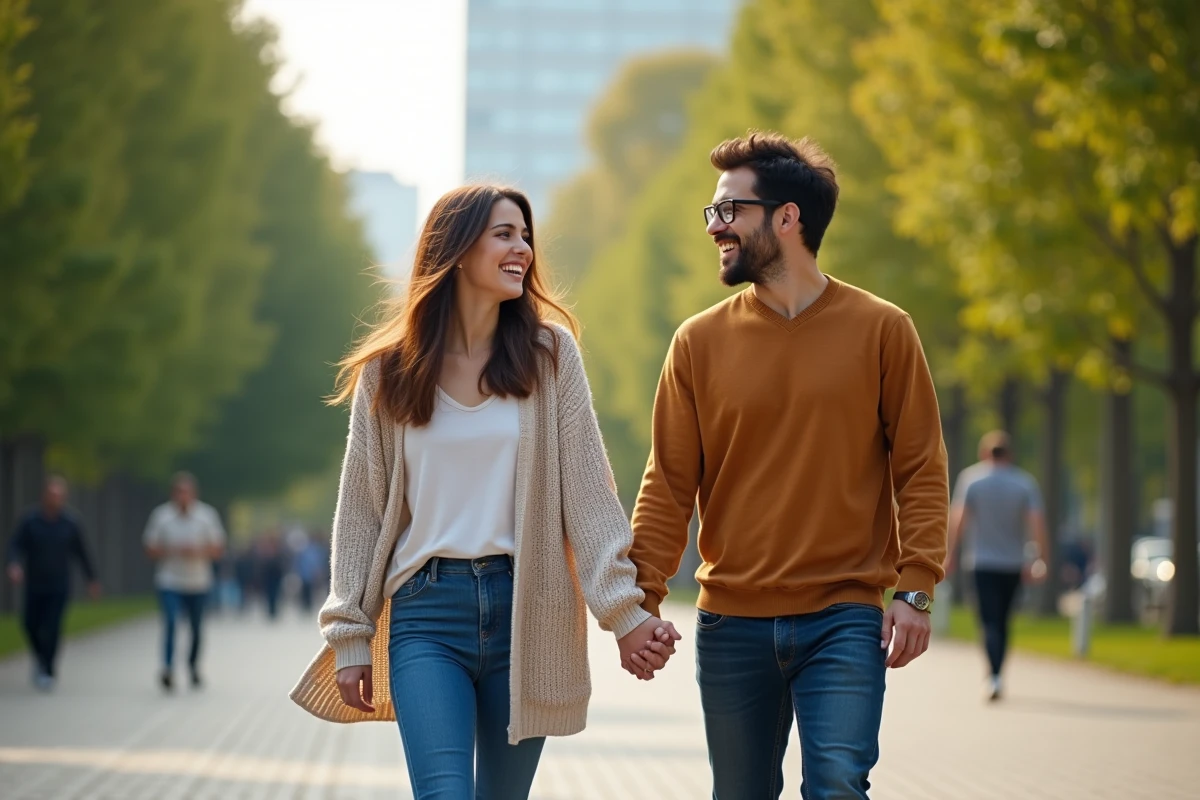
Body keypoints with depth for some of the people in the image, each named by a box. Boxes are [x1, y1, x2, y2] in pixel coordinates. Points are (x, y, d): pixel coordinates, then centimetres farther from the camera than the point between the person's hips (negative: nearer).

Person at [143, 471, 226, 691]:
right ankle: (168, 668, -27)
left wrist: (198, 551, -17)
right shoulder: (161, 515, -3)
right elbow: (151, 550, 0)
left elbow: (218, 549, 2)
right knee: (170, 621, -21)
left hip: (198, 583, 2)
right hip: (170, 582, -2)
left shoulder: (207, 515, -1)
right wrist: (173, 551, -17)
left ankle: (193, 666, 34)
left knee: (197, 628, 11)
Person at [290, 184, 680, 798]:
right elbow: (360, 512, 7)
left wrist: (624, 611, -10)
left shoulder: (549, 354, 4)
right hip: (426, 612, -1)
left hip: (527, 610, 1)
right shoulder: (388, 371, 4)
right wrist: (349, 636, 2)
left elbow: (587, 490, -1)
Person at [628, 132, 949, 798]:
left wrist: (914, 590, -9)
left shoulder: (881, 330, 0)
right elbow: (668, 486, 4)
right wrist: (643, 598, -6)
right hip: (730, 625, 3)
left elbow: (921, 469, 1)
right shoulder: (700, 342, 5)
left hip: (844, 620, -2)